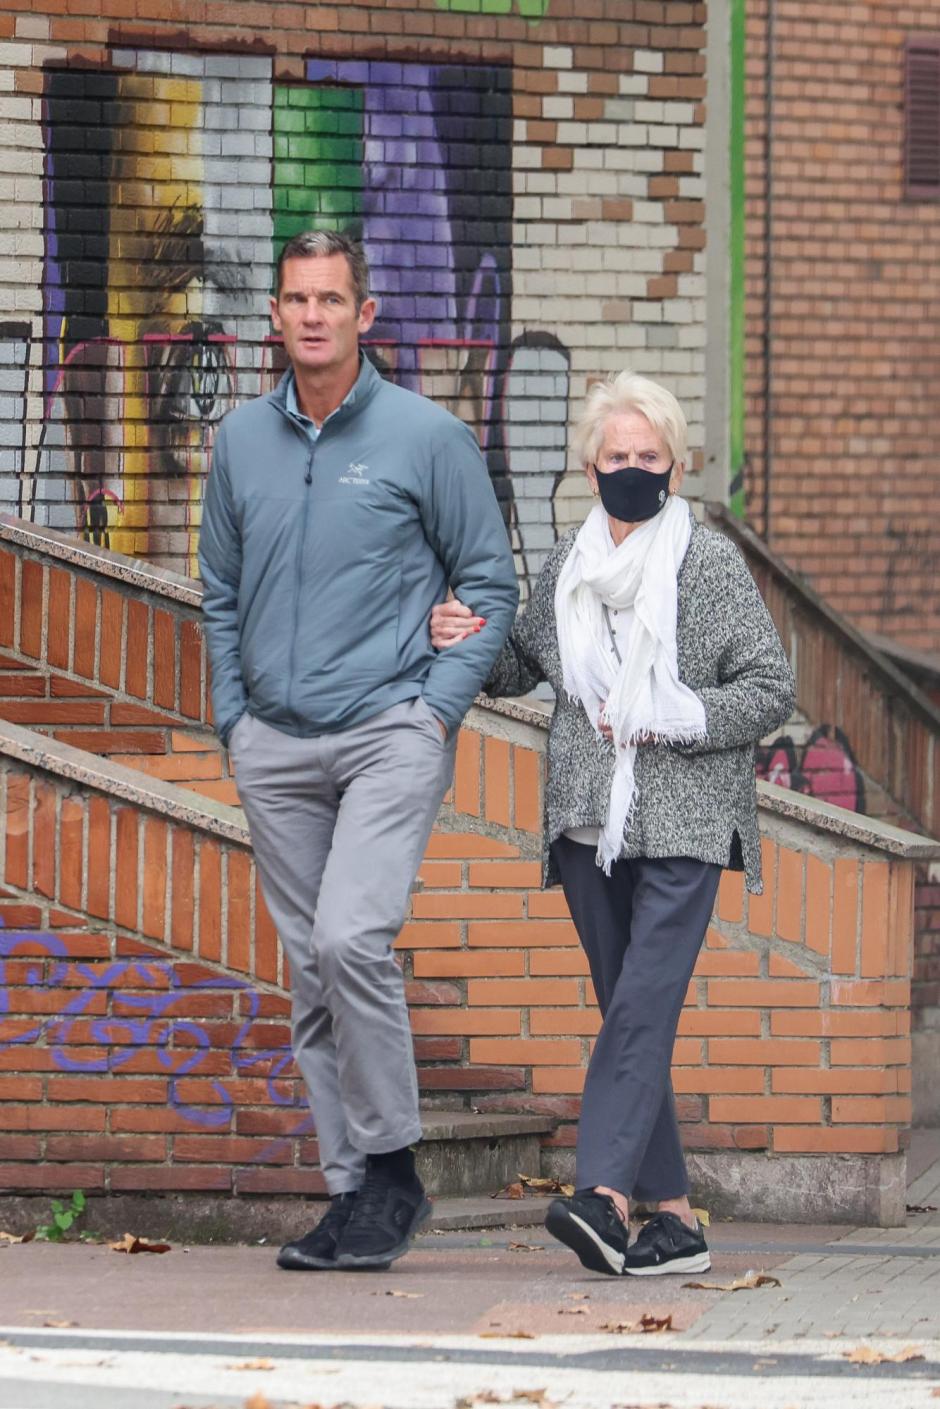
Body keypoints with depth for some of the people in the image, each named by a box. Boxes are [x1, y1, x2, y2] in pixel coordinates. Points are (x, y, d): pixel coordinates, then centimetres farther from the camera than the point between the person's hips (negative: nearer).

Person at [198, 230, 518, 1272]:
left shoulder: (427, 437, -3)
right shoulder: (242, 439, 9)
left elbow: (490, 584, 2)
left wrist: (440, 706, -7)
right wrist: (232, 716, 11)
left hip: (391, 732, -5)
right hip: (276, 746, 5)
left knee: (350, 941, -20)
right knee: (311, 976, 6)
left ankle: (391, 1164, -5)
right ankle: (353, 1190, 13)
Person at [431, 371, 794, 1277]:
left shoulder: (711, 563, -2)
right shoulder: (568, 563, 11)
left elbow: (770, 688, -3)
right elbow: (525, 666, 24)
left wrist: (670, 720, -13)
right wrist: (470, 646, 3)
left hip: (681, 825, -5)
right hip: (590, 823, 5)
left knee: (643, 1003, -17)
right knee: (627, 1014, 6)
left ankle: (604, 1194, -27)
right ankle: (674, 1217, 10)